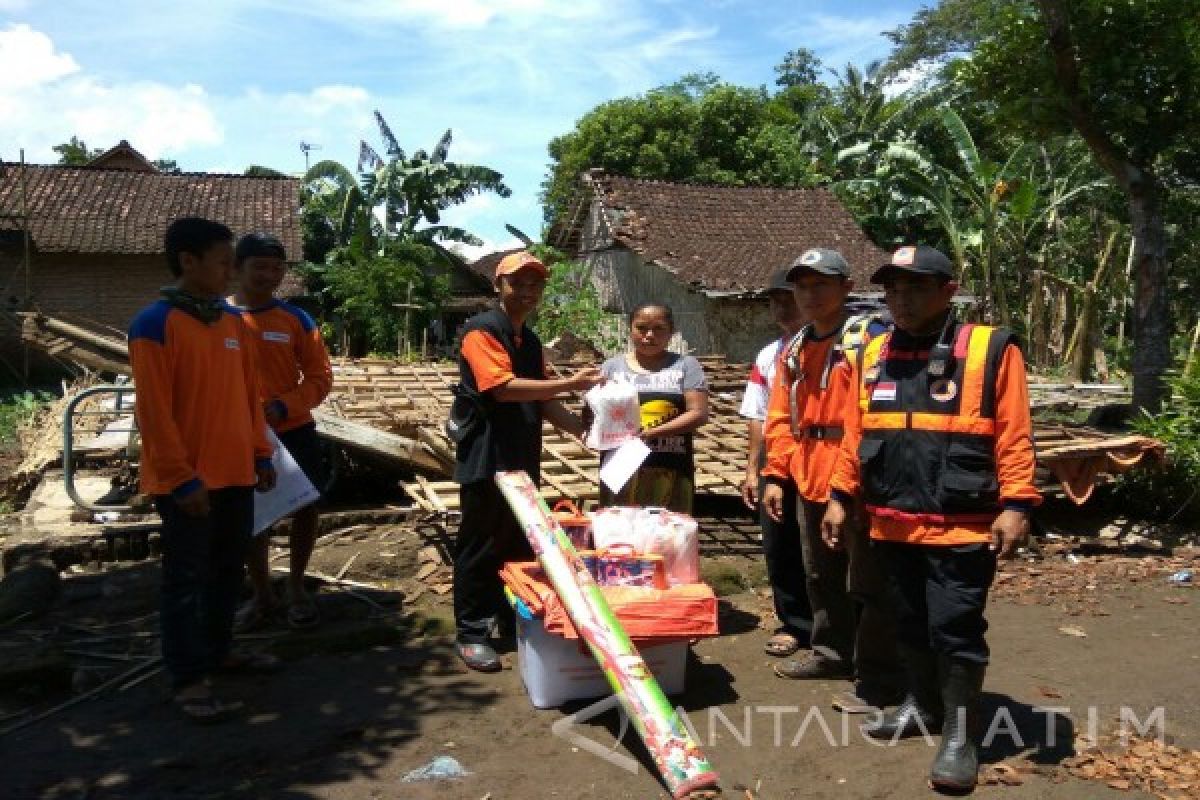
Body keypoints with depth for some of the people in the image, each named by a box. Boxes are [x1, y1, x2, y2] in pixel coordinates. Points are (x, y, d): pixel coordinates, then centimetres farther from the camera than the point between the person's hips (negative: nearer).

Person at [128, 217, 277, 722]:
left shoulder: (234, 322, 10)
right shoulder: (154, 325, -13)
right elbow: (154, 412, -16)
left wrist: (261, 454, 11)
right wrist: (181, 478, -17)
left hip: (235, 473, 7)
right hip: (187, 481, -7)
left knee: (228, 568, 17)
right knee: (186, 577, 2)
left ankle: (219, 650, 33)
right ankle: (188, 680, 12)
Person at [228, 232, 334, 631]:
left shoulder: (296, 319, -3)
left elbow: (320, 377, -3)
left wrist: (283, 406, -18)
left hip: (293, 431, 1)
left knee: (307, 507, 6)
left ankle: (297, 587, 27)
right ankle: (262, 595, 28)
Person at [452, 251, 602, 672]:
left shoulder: (531, 341, 15)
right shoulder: (481, 330, -12)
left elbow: (542, 401, 16)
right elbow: (503, 387, -24)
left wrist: (586, 432, 2)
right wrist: (570, 383, -25)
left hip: (523, 460, 8)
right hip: (486, 461, -8)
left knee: (521, 545, 15)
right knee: (480, 547, 1)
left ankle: (515, 622, 29)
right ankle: (471, 634, 11)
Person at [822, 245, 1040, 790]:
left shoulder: (990, 350, -5)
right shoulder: (871, 357, 9)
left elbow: (1014, 438, -7)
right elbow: (856, 435, 13)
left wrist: (1015, 505, -13)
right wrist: (841, 497, 12)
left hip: (962, 526, -5)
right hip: (892, 524, 5)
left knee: (955, 630, 0)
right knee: (910, 625, 17)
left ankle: (960, 734, 15)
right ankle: (922, 706, 36)